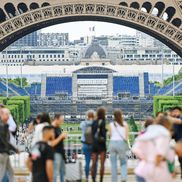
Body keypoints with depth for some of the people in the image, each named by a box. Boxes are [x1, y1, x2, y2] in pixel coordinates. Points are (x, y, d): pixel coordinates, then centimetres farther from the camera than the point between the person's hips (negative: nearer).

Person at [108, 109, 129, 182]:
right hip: (121, 143, -1)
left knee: (113, 164, 9)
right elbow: (127, 136, 1)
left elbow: (110, 135, 0)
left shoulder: (111, 125, 1)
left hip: (113, 143, 1)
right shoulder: (125, 124, 1)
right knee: (123, 162, 11)